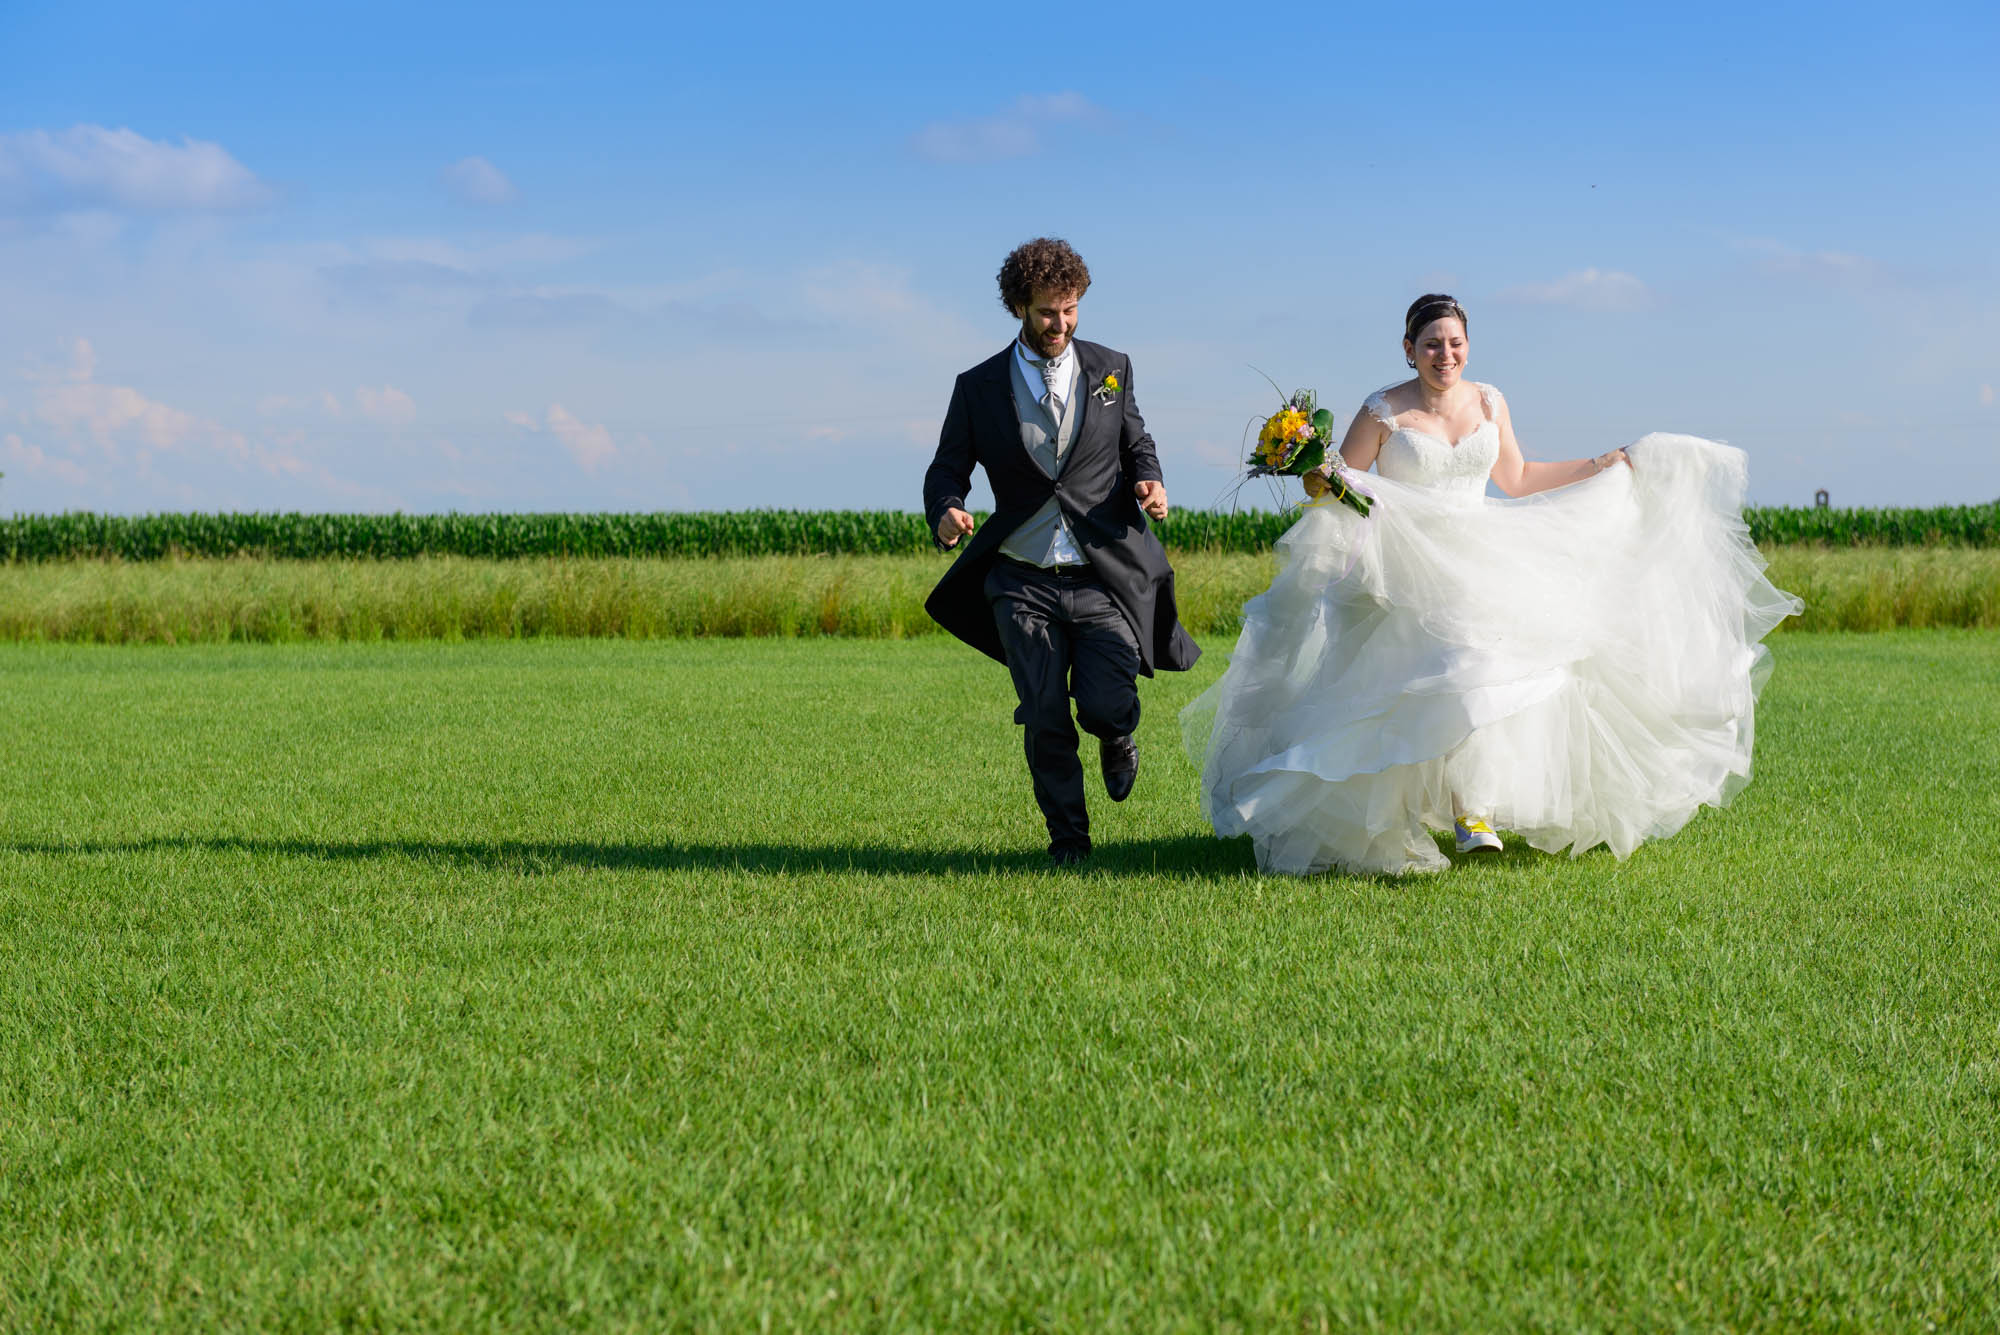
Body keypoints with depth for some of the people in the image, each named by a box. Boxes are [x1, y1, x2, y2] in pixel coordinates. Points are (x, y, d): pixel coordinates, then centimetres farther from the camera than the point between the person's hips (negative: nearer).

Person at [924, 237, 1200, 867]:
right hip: (1024, 584, 0)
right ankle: (1068, 838, 18)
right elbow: (947, 469, 6)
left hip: (1104, 579, 0)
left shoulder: (1111, 369, 7)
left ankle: (1117, 738, 27)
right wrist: (946, 511, -17)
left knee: (1105, 709, -11)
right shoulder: (979, 387, 3)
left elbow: (1137, 443, 18)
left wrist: (1148, 479, -6)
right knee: (1045, 720, -1)